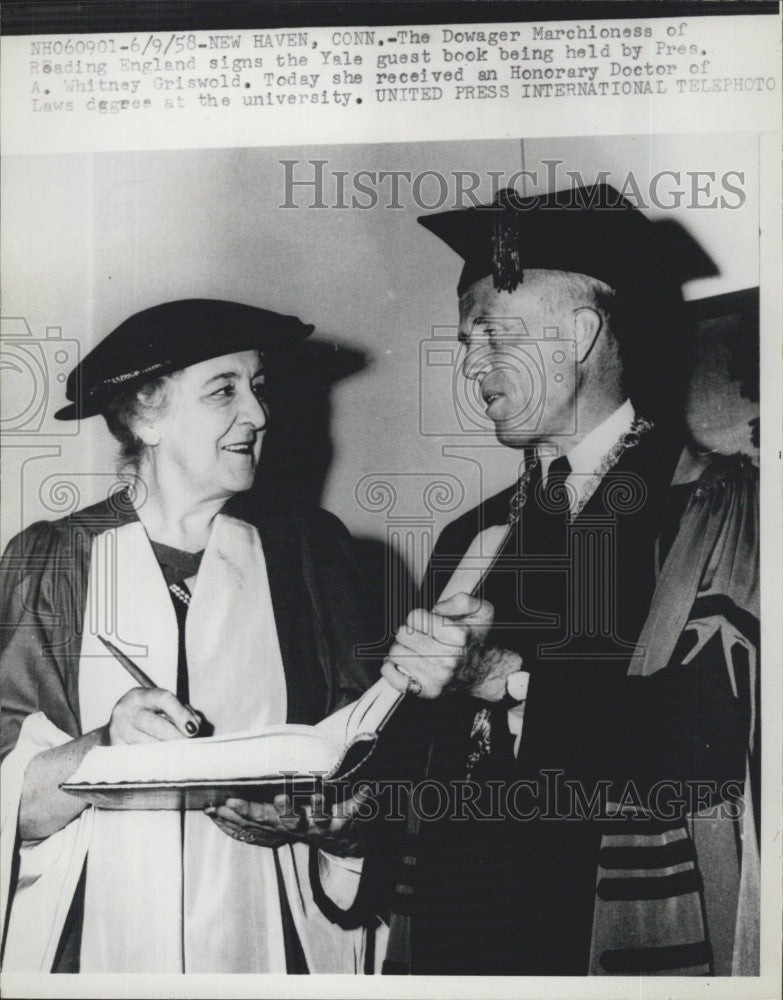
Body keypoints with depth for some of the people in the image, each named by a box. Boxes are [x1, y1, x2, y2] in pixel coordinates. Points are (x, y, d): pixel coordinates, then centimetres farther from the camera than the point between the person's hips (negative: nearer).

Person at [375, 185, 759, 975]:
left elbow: (713, 741, -18)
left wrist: (511, 679, -16)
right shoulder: (472, 539, 8)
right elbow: (431, 760, 9)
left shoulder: (727, 510, -8)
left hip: (634, 943, -4)